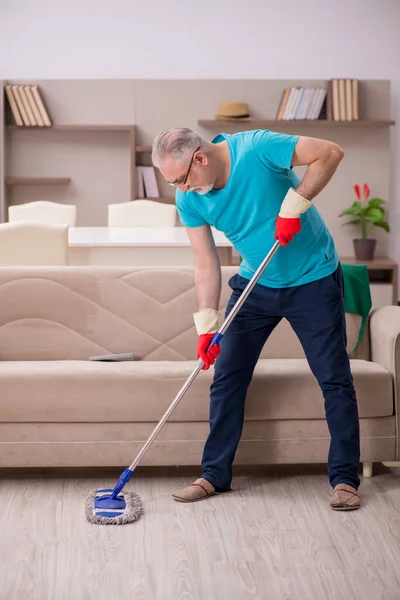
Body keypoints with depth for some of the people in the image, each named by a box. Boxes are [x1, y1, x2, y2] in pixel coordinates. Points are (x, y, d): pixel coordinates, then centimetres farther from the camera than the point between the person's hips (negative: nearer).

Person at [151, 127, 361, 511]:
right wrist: (207, 325, -14)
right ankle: (215, 474, 14)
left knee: (335, 380, -2)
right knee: (226, 376, 3)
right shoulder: (189, 199, -10)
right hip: (256, 284, 5)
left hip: (313, 281, -4)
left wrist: (294, 204, -28)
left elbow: (330, 153, -23)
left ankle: (344, 478, 8)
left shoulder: (256, 149, -26)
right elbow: (205, 263, -7)